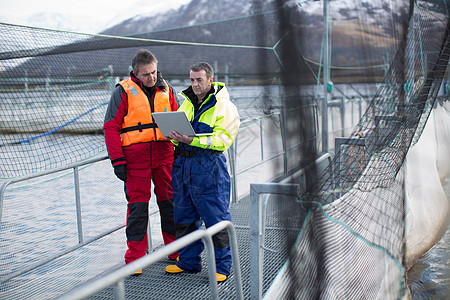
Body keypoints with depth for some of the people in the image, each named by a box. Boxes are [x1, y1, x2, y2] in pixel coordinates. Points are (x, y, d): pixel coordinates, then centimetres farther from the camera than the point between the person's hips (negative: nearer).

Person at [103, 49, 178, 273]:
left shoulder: (165, 90, 11)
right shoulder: (123, 91, -1)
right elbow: (111, 127, -3)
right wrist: (117, 160, -9)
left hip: (164, 154, 3)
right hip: (135, 156, -3)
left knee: (170, 202, 8)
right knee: (137, 206, -1)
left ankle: (176, 251, 20)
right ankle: (134, 258, 10)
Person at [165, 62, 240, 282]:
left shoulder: (224, 107, -6)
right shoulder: (187, 103, 16)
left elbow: (222, 139, -16)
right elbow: (179, 130, 20)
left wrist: (193, 140, -26)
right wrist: (175, 136, -5)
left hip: (209, 167, -7)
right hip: (183, 165, 7)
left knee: (216, 218, -1)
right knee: (184, 217, 14)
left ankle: (221, 266, 11)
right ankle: (189, 262, 28)